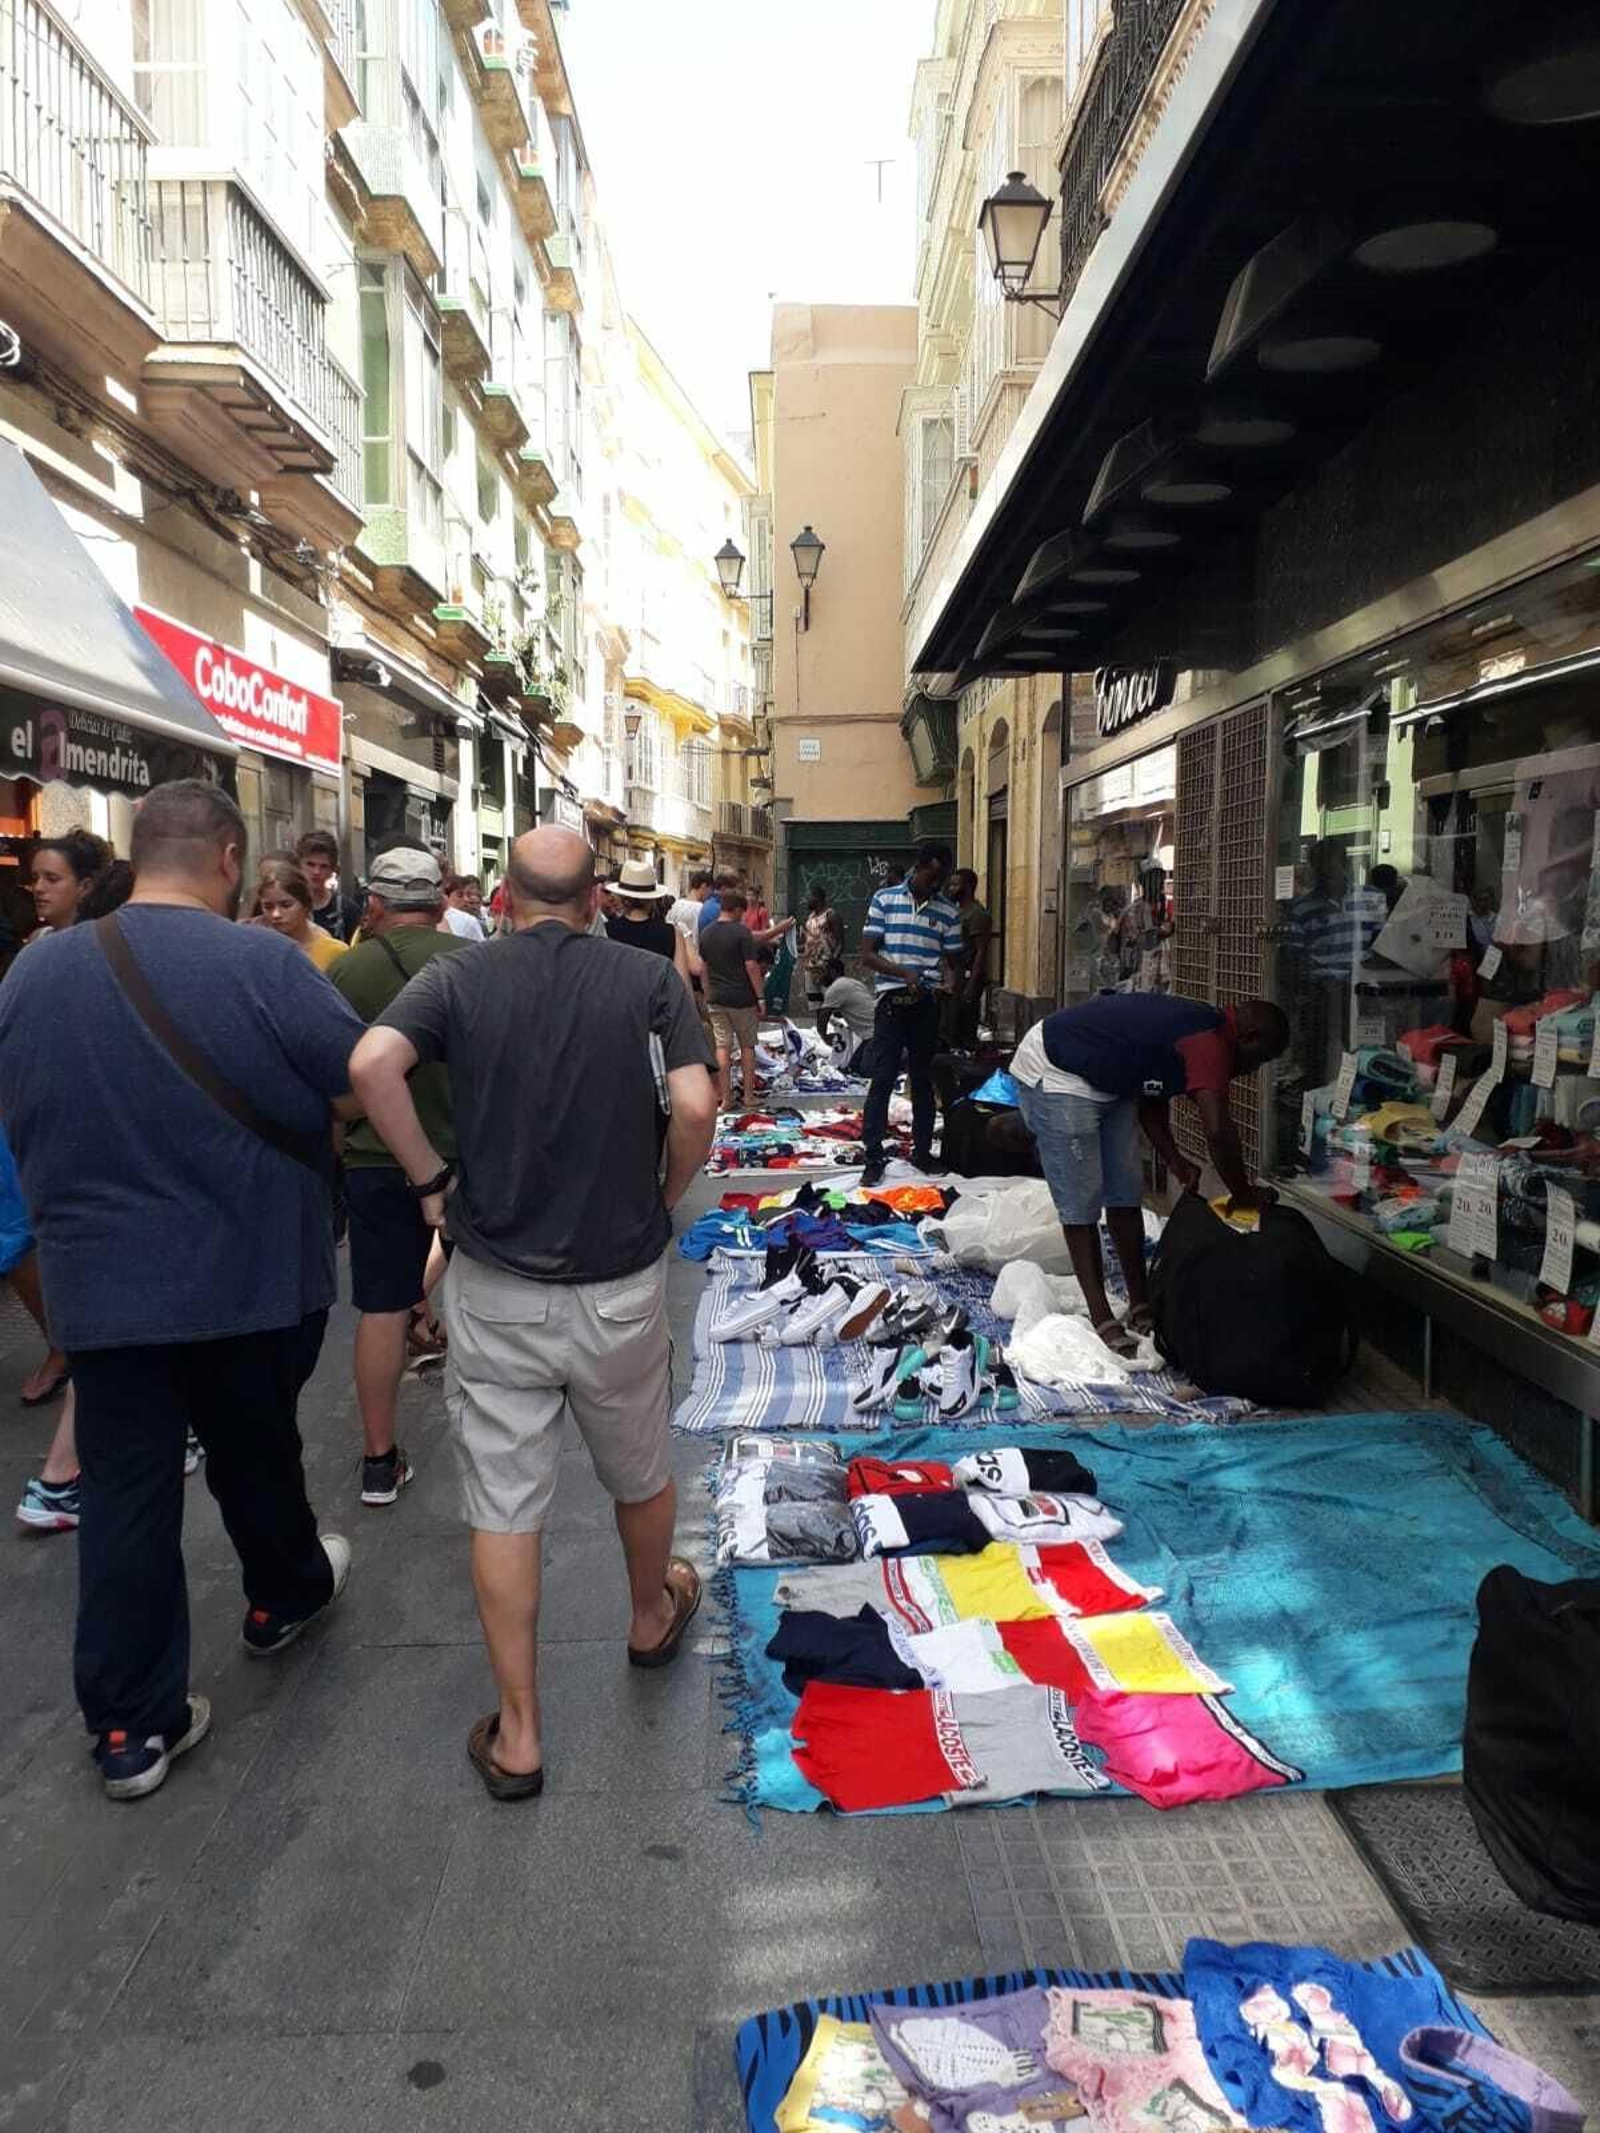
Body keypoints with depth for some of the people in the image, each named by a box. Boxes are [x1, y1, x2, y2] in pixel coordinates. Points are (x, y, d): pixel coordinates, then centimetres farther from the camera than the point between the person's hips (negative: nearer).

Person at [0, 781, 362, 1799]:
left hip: (100, 1283, 3)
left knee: (125, 1494, 9)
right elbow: (365, 1083, -12)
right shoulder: (264, 962, -18)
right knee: (256, 1455, 20)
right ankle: (285, 1596, 43)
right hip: (251, 1272, -2)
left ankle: (132, 1724, 17)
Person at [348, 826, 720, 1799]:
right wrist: (668, 1198, 0)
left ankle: (518, 1735, 19)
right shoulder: (649, 979, -4)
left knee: (504, 1505, 10)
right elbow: (695, 1106, -18)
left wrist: (430, 1176, -9)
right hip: (621, 1281, 0)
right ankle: (654, 1618, 49)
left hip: (495, 1287, 0)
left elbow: (372, 1062, -21)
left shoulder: (459, 978, -3)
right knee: (640, 1474, 24)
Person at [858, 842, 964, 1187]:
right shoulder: (884, 900, -1)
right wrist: (904, 972, -20)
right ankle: (874, 1158, -1)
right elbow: (867, 955, -5)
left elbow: (954, 962, 11)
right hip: (892, 1000, -3)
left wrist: (951, 984, -13)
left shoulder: (947, 912, 5)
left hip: (927, 1003, 3)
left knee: (923, 1079, 12)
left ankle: (922, 1150, 23)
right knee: (882, 1079, -5)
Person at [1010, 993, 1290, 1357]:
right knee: (1081, 1202, -7)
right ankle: (1102, 1320, -1)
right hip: (1054, 1075, -11)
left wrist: (1175, 1161, 4)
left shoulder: (1196, 1028, 6)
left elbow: (1151, 1101, 15)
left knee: (1126, 1194, 9)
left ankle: (1140, 1306, 17)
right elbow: (1219, 1131, -34)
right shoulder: (1209, 1043, -24)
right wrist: (1243, 1195, -18)